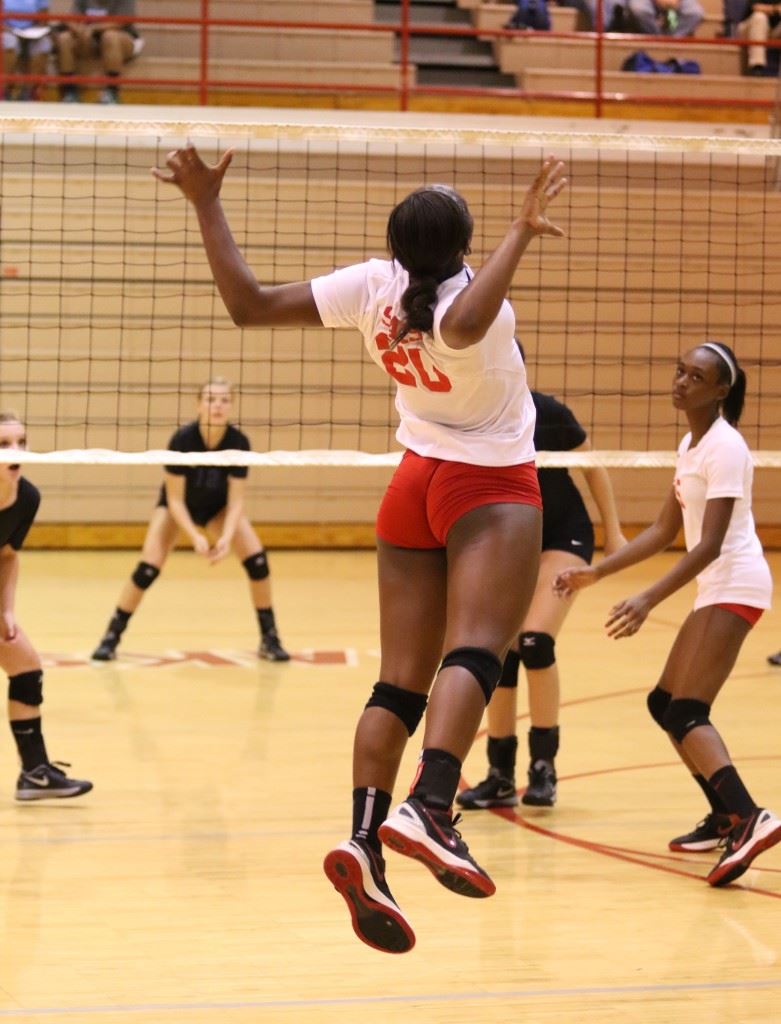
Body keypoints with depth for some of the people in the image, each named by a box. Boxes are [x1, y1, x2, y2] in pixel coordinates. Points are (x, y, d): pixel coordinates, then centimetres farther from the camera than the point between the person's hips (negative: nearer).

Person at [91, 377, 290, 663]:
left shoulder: (238, 442, -27)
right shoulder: (182, 440, -33)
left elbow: (236, 499, -23)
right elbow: (175, 499, -27)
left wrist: (226, 537, -39)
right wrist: (195, 536, -38)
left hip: (219, 507, 2)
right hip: (178, 506, -2)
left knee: (256, 559, -16)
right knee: (148, 569, -18)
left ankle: (269, 639, -1)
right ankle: (111, 637, -1)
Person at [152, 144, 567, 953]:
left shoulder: (372, 285, -6)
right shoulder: (465, 298, -21)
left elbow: (249, 304, -5)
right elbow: (465, 322, -48)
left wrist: (207, 203, 3)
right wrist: (521, 231, -39)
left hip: (415, 484, 7)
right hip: (492, 488, -7)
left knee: (400, 682, 2)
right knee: (475, 650, -23)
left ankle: (364, 841, -13)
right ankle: (427, 808, -46)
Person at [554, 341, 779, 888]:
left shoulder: (724, 447, -15)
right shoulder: (691, 445, 14)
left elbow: (710, 544, -22)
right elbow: (664, 530, 19)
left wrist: (649, 600, -30)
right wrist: (597, 572, 12)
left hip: (735, 585, -10)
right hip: (715, 590, 10)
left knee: (686, 711, -21)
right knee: (666, 704, 15)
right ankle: (726, 817, 19)